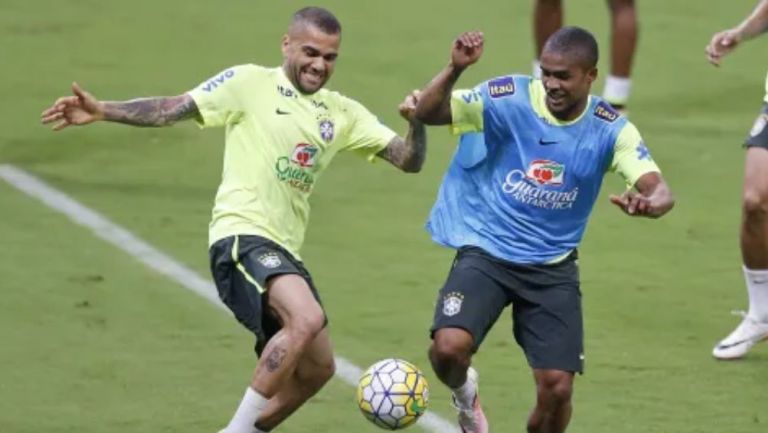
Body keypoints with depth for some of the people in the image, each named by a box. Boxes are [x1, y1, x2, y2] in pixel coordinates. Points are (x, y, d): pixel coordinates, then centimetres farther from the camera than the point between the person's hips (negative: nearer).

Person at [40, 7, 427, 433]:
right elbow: (173, 109, -7)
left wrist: (416, 122, -11)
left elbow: (408, 160, 11)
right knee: (307, 319, -31)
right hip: (242, 235, -8)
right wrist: (101, 111, -20)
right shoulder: (250, 83, -1)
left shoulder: (342, 114, 15)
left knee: (316, 368, 12)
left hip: (283, 251, 8)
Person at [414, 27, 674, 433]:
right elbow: (428, 112, -16)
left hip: (553, 266, 2)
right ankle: (464, 393, 14)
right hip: (486, 252, -2)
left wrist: (649, 202, -43)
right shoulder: (509, 98, -12)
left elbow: (659, 190, -18)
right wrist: (454, 70, -35)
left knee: (557, 388, -5)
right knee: (449, 347, -24)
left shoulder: (610, 129, -7)